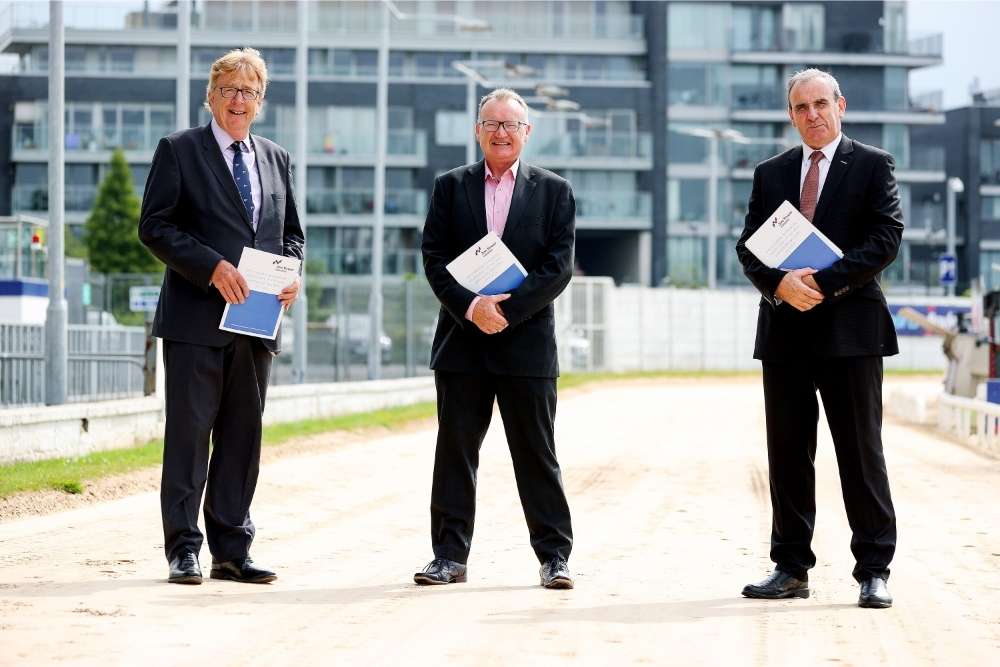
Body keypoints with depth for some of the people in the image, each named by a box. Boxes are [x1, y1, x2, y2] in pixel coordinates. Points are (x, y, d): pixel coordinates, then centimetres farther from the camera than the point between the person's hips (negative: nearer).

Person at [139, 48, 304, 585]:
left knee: (243, 435, 8)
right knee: (190, 430, -3)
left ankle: (232, 550, 14)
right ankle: (183, 550, 2)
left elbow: (292, 233, 21)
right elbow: (154, 226, -7)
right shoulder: (179, 151, 0)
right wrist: (213, 267, -17)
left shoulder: (276, 159, 16)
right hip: (196, 318, -5)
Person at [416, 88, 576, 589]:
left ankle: (554, 556, 7)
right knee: (455, 451, 4)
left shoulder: (553, 191, 5)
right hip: (462, 339, 2)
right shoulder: (451, 187, 9)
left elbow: (558, 266, -3)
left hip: (527, 341, -1)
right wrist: (471, 308, -14)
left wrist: (506, 309, -14)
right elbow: (434, 258, 1)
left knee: (537, 454, 2)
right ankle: (450, 556, 10)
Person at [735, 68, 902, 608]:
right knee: (787, 455, 6)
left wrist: (824, 282, -15)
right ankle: (790, 568, 13)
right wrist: (779, 282, -12)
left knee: (861, 452, -1)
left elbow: (887, 238, -7)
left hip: (850, 326, -4)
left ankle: (874, 571, 3)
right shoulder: (771, 174, 14)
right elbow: (749, 247, 8)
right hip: (785, 329, 4)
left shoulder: (872, 166, 3)